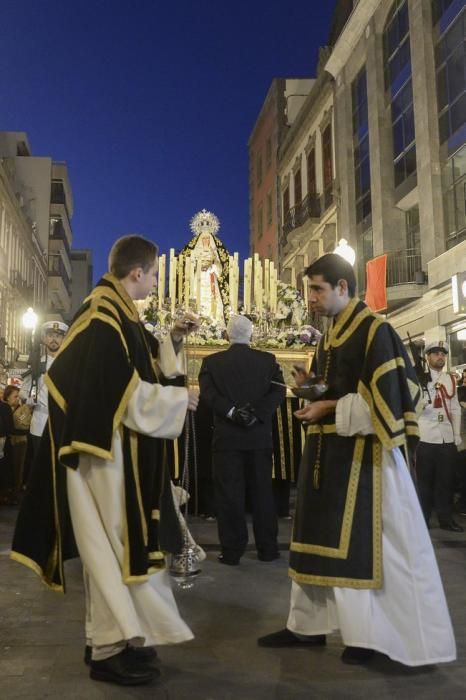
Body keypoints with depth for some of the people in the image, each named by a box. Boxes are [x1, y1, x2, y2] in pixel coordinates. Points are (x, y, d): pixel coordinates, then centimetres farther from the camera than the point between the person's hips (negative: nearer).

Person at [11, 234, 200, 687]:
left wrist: (171, 341, 12)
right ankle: (111, 648, 11)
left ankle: (112, 636, 27)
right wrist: (179, 399, -11)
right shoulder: (103, 317, -18)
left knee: (117, 542, 15)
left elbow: (134, 369, 22)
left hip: (121, 449, 10)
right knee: (115, 542, -2)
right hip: (109, 449, -10)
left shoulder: (116, 312, 13)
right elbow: (124, 392, -22)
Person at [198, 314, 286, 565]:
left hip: (226, 436, -1)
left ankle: (232, 551, 9)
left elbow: (208, 393, -13)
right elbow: (278, 392, -9)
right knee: (262, 492, 10)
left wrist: (231, 412, -16)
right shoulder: (268, 360, 3)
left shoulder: (211, 361, 1)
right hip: (259, 436, 1)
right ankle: (267, 548, 18)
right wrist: (256, 414, -14)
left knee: (229, 494, 5)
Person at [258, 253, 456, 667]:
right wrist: (312, 395, 1)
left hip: (364, 453, -9)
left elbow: (386, 396, -19)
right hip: (329, 451, 9)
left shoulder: (375, 331, -12)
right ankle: (309, 625, 23)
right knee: (321, 539, 12)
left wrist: (330, 408, -16)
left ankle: (374, 634, 14)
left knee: (364, 542, -1)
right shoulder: (330, 337, 14)